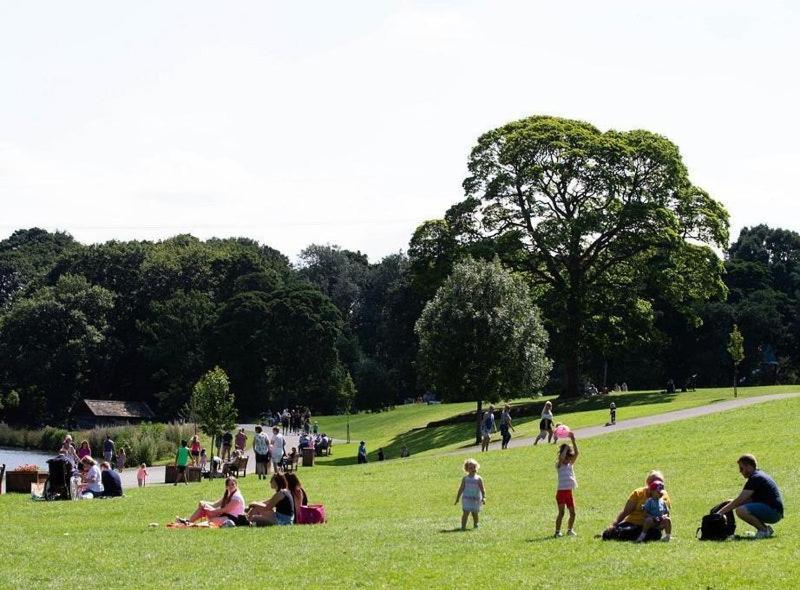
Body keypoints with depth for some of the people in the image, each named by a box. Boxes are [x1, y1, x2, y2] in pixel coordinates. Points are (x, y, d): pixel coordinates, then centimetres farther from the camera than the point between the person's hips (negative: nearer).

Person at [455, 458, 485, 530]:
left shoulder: (478, 479, 0)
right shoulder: (465, 478, 3)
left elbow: (482, 489, -1)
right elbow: (461, 489, 7)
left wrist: (484, 498, -13)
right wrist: (457, 498, 7)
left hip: (476, 499, 0)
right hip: (466, 499, 0)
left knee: (475, 513, 9)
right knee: (465, 513, -10)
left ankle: (475, 525, 34)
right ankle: (463, 527, -11)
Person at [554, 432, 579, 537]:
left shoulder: (570, 464, 11)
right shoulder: (559, 465, -3)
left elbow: (576, 454, 0)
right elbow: (562, 457, -24)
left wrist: (573, 441, -7)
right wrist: (566, 447, -15)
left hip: (569, 492, 6)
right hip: (561, 492, -6)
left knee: (572, 513, 8)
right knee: (561, 513, -7)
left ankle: (570, 530, 23)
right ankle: (557, 531, -4)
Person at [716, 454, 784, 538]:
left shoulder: (755, 478, -14)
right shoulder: (759, 475, 17)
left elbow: (739, 500, -16)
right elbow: (749, 499, 21)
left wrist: (721, 512, -11)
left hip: (773, 512, -11)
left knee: (741, 511, -26)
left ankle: (764, 530, -11)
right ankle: (766, 528, 11)